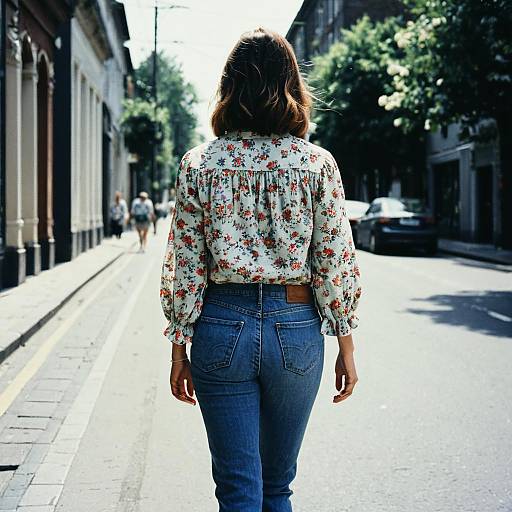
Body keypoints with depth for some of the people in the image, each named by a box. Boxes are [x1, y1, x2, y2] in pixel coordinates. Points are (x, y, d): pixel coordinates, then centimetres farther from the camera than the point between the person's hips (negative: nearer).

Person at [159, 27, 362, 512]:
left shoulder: (199, 164, -2)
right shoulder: (317, 162, -3)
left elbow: (185, 267, -1)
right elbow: (336, 262, -2)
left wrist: (180, 350, 7)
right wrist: (346, 346, 7)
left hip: (221, 329, -1)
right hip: (296, 328, 1)